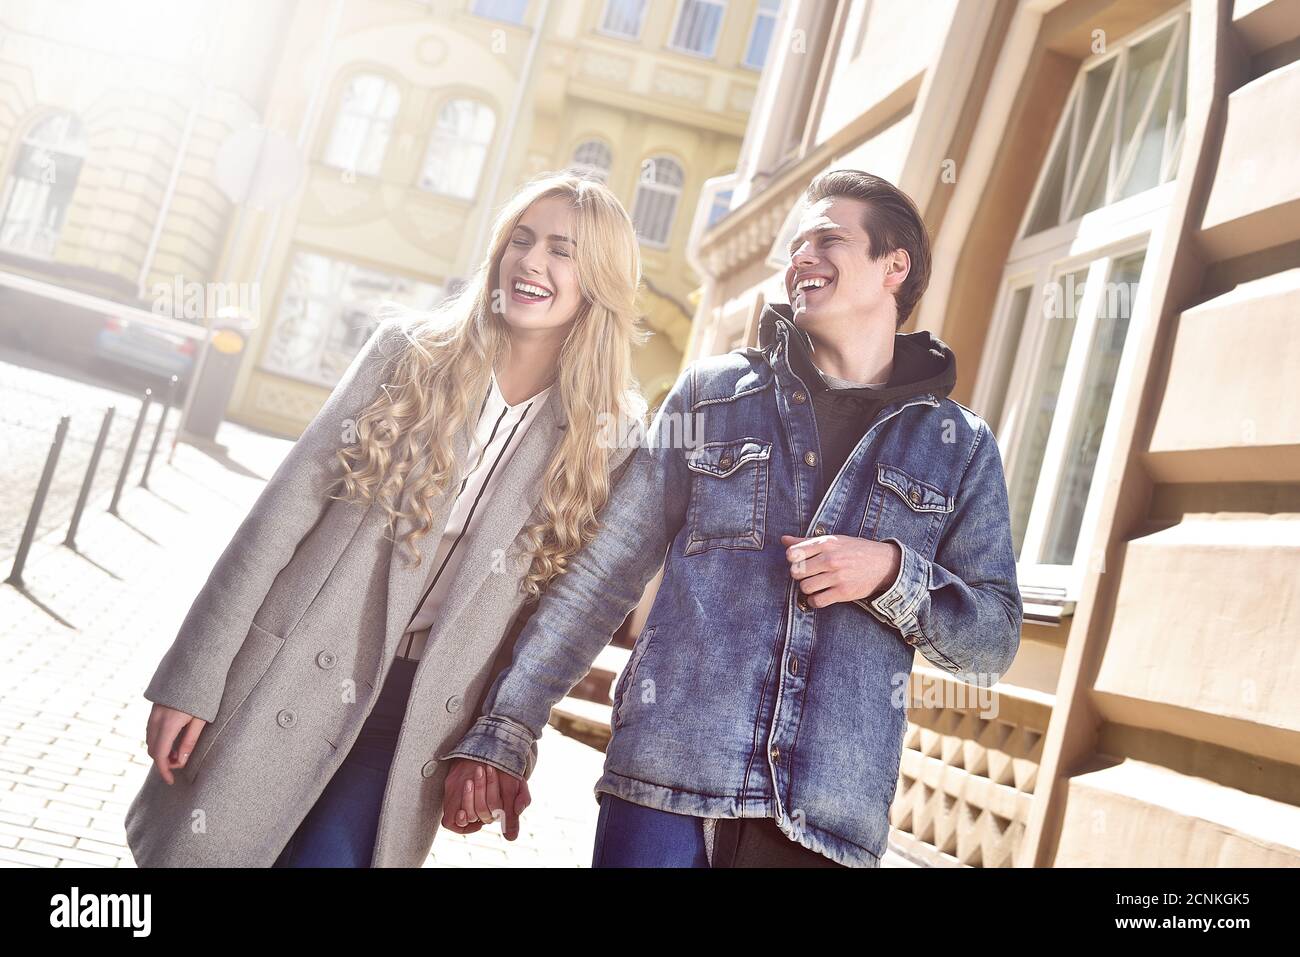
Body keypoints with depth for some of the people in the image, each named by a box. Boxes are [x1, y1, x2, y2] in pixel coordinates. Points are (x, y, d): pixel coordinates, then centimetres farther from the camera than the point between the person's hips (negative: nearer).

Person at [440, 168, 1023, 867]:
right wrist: (501, 732, 3)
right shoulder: (709, 391, 9)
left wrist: (892, 574, -10)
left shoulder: (960, 446, 10)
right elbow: (602, 572, 7)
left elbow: (993, 641, 9)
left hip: (826, 822, 1)